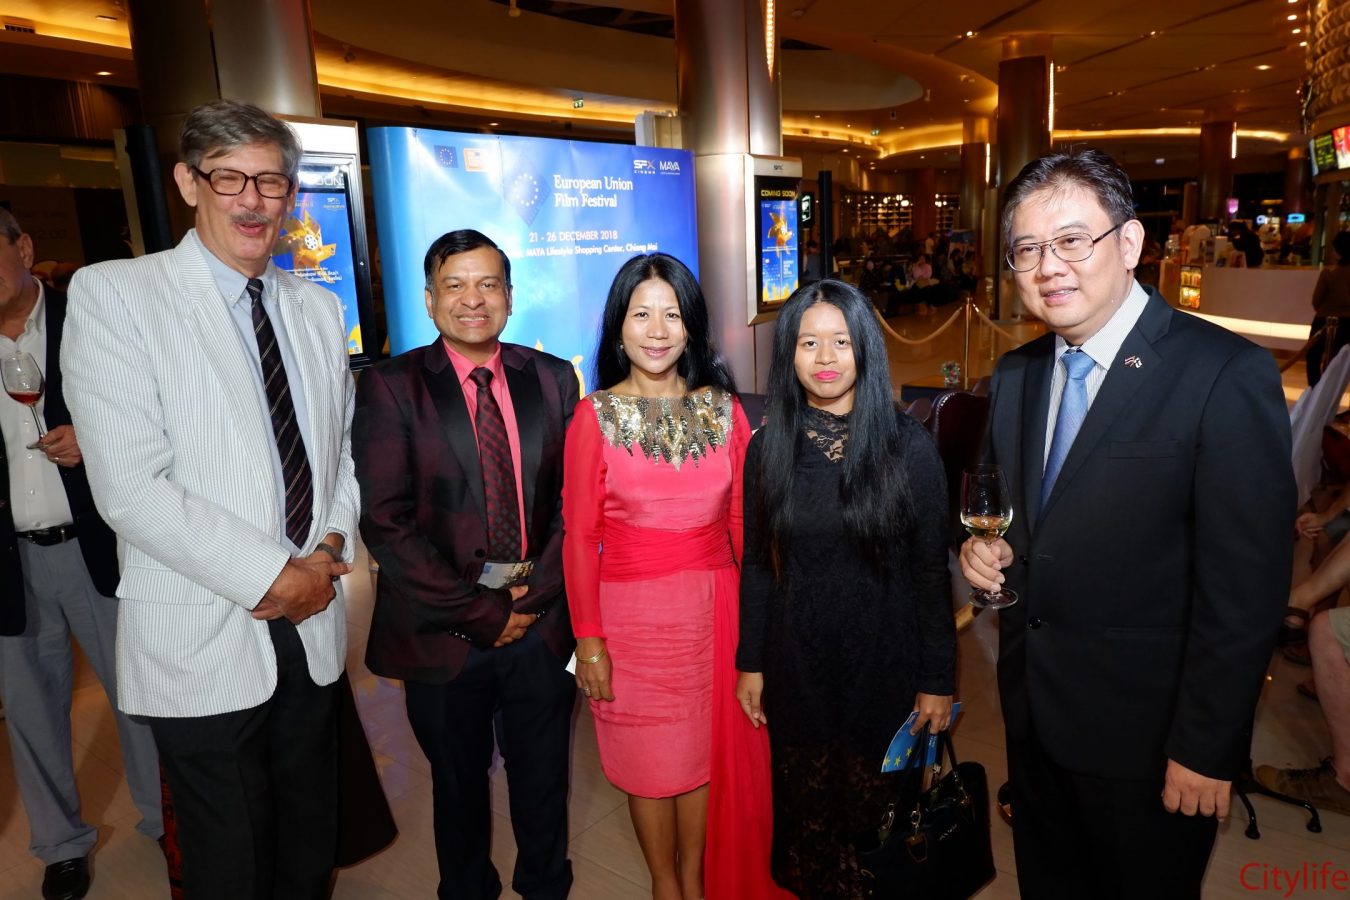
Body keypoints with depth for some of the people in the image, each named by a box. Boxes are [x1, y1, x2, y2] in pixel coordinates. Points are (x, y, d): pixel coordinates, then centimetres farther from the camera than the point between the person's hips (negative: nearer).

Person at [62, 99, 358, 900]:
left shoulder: (319, 307, 8)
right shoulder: (114, 294, -9)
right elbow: (130, 487, -17)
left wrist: (332, 547, -6)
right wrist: (273, 577, -16)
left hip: (314, 626, 5)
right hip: (203, 643, -4)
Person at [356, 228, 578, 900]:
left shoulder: (552, 379, 2)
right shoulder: (391, 386, -6)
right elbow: (384, 522, -13)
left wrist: (536, 593, -10)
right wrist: (478, 611, -14)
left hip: (541, 620, 2)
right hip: (445, 631, -2)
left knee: (543, 781, 19)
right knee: (459, 785, 19)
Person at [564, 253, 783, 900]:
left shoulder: (724, 409, 0)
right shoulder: (595, 417, -8)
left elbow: (743, 519, 4)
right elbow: (579, 538, -7)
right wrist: (588, 639, -7)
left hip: (714, 607, 3)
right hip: (631, 611, -2)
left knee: (710, 749, 16)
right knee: (650, 759, 14)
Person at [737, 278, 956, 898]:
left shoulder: (908, 446, -10)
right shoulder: (769, 448, -3)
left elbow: (931, 572, -6)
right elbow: (757, 565, 3)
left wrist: (937, 680, -4)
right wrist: (750, 663, 4)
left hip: (885, 663, -2)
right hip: (797, 666, 2)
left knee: (882, 808, 15)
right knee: (806, 810, 18)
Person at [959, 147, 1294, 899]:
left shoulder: (1227, 376, -18)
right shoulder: (1015, 374, 3)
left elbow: (1246, 587, -18)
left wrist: (1205, 750, -16)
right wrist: (985, 548, -7)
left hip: (1147, 732, -5)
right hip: (1034, 712, 6)